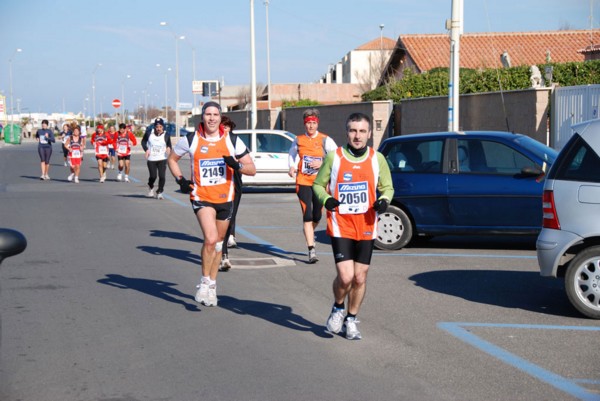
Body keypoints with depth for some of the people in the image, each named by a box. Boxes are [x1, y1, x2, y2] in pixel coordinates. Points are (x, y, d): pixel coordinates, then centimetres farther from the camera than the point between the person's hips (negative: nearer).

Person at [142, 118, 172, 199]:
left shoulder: (166, 135, -4)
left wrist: (169, 148, -19)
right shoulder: (149, 133, -4)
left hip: (162, 159, 0)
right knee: (153, 176, -1)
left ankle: (159, 192, 7)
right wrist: (146, 149, -7)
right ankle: (151, 187, 33)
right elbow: (143, 141, 9)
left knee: (162, 176, -11)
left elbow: (169, 145, 5)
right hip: (151, 159, 0)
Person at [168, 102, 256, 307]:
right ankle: (205, 282, -6)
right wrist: (180, 180, -2)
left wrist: (237, 166, -21)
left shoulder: (232, 141, -1)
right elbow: (172, 159, 13)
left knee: (218, 243, 13)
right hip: (201, 197, -3)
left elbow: (252, 169, 0)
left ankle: (212, 284, 31)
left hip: (225, 198, 3)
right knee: (211, 239, -23)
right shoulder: (191, 140, -4)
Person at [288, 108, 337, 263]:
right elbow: (291, 154, 23)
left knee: (317, 216, 10)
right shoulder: (298, 140, 6)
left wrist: (322, 163, -17)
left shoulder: (325, 140, -2)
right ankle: (311, 250, -13)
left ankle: (309, 232, 45)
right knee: (307, 215, -11)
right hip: (303, 182, 0)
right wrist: (292, 167, 4)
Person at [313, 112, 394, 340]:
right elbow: (318, 184, 7)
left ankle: (351, 320, 27)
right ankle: (338, 308, 18)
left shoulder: (377, 159, 2)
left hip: (366, 228, 2)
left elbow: (387, 188, 13)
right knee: (345, 277, -13)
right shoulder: (333, 158, -3)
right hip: (340, 226, -2)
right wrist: (325, 199, -14)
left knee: (360, 278, 6)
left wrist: (384, 201, -9)